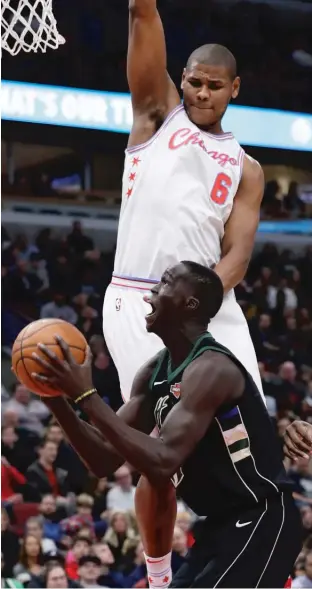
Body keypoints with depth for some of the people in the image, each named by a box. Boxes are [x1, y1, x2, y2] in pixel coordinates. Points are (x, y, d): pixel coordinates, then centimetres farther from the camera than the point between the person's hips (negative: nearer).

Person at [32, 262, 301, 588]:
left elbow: (163, 463, -31)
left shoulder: (210, 367, -21)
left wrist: (86, 396, -29)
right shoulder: (154, 373, 7)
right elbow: (105, 460, 7)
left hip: (260, 522, -10)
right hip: (223, 523, 10)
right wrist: (57, 399, -8)